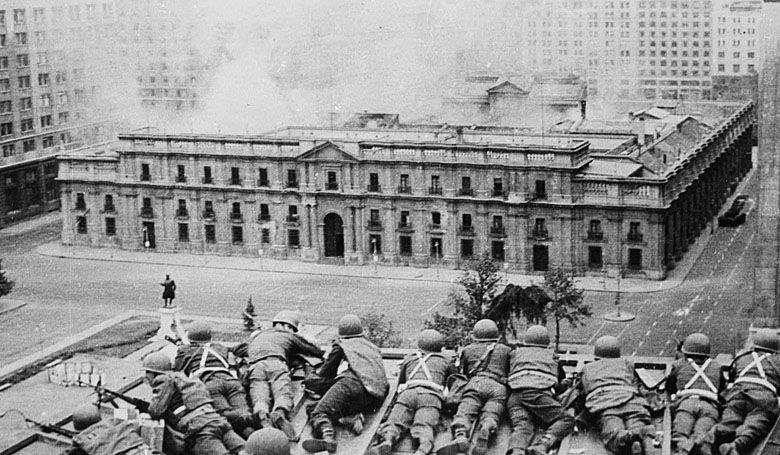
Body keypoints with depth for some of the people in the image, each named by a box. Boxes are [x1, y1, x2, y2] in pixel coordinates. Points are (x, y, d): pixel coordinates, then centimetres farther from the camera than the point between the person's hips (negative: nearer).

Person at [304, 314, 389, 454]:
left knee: (320, 412, -14)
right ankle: (356, 417, -21)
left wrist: (319, 372, 59)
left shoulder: (341, 345, 25)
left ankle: (327, 437, -46)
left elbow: (327, 372, 35)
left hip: (353, 381, -5)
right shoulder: (373, 348, 37)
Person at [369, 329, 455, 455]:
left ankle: (387, 441, -48)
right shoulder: (446, 360, 32)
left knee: (393, 423, -14)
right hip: (431, 396, -1)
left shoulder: (409, 359, 35)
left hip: (407, 393, 1)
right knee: (424, 429, -23)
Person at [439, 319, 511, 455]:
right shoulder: (506, 350, 31)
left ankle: (460, 435, -49)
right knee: (490, 416, -19)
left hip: (476, 384, -1)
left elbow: (461, 373, 34)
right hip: (499, 387, 1)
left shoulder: (468, 350, 28)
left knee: (463, 414, -17)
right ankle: (485, 432, -54)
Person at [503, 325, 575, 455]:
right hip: (539, 393, -2)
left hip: (515, 394, 3)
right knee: (566, 420, -1)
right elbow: (563, 382, 43)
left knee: (522, 427, -12)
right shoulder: (551, 355, 31)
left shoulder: (516, 353, 32)